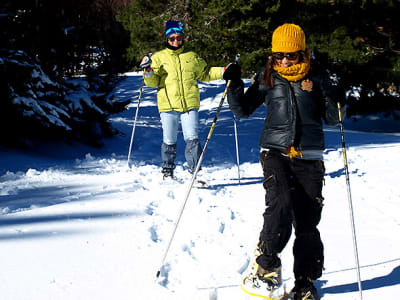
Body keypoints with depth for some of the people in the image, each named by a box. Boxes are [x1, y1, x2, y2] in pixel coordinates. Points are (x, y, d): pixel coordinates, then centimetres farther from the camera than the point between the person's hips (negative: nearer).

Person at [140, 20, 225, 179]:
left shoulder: (192, 57, 15)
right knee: (169, 141, 2)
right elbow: (152, 82, 6)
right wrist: (149, 71, -14)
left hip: (190, 105, 1)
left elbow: (205, 73, 25)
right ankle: (168, 172, 18)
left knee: (192, 139, -7)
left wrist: (223, 71, 13)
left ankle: (195, 171, -2)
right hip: (168, 105, -1)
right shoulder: (159, 57, 10)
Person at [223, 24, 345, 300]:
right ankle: (267, 265, -7)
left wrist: (335, 101, -10)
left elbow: (331, 120, 10)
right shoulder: (267, 79, 9)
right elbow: (243, 110, 15)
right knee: (281, 204, -25)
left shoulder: (317, 78, 7)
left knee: (307, 221, -2)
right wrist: (234, 85, 0)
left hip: (309, 156, 1)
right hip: (276, 153, -1)